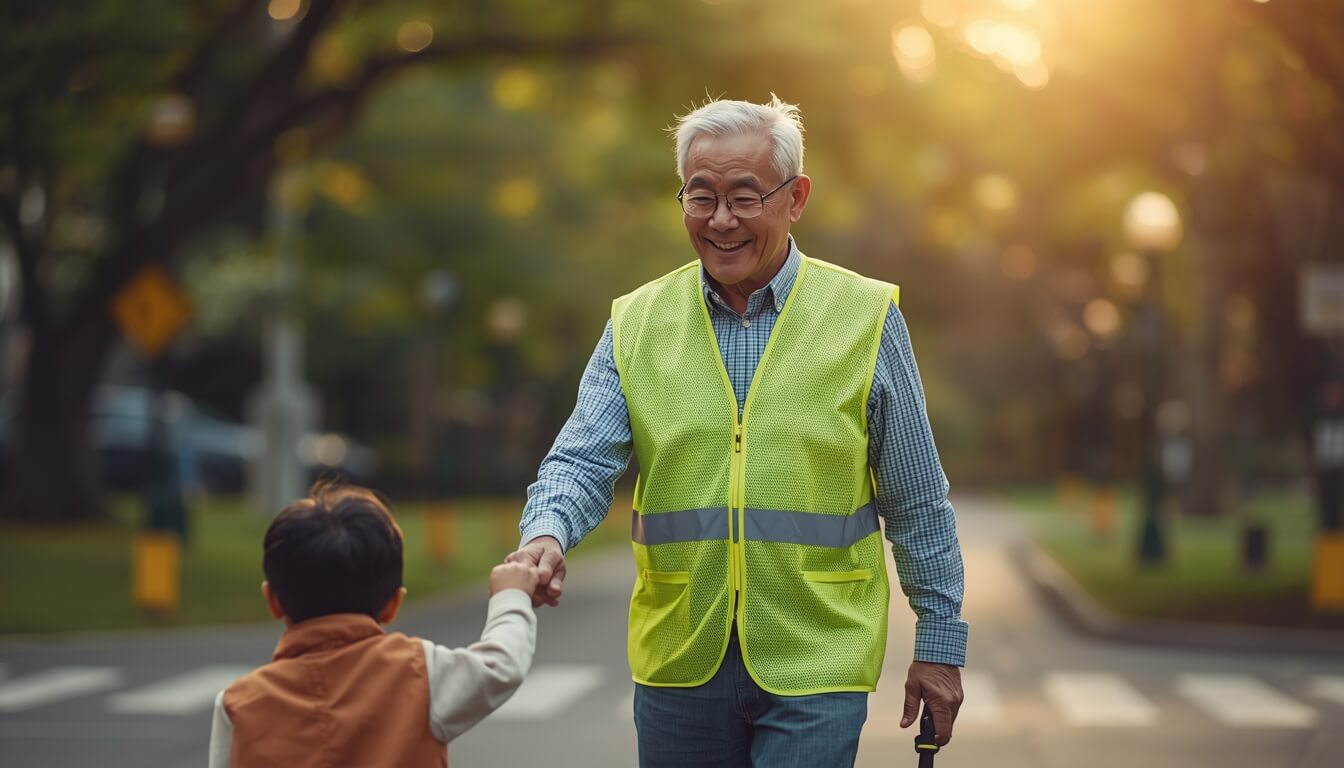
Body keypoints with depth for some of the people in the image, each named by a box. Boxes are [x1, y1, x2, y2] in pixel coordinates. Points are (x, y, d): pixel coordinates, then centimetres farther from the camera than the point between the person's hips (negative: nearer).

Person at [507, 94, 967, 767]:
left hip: (814, 665, -2)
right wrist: (546, 536, -22)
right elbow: (581, 461, -1)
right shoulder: (636, 324, 5)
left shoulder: (865, 318, -1)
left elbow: (917, 503, 3)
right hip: (679, 663, 3)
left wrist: (940, 642, 3)